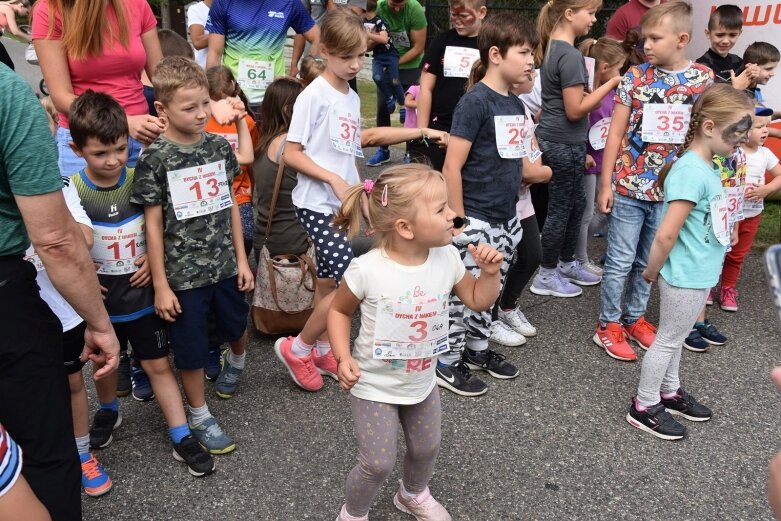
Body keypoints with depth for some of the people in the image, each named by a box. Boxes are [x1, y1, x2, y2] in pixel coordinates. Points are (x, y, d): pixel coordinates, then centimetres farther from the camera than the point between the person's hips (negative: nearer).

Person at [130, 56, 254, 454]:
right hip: (183, 274, -4)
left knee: (237, 329, 23)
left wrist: (241, 259, 7)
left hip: (225, 265, 4)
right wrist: (161, 285, -8)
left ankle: (235, 361, 58)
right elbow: (153, 224, -10)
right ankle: (199, 417, 31)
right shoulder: (155, 159, -13)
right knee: (192, 351, 9)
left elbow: (231, 204, 7)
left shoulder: (219, 146, -1)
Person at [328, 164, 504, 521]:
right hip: (374, 386, -5)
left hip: (422, 382, 5)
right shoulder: (366, 269, -27)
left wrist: (489, 272, -15)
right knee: (378, 464, 1)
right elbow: (339, 311, -9)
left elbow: (478, 301, 2)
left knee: (427, 448, 23)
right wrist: (344, 358, -20)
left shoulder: (447, 258, -12)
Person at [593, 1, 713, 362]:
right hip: (628, 187, -2)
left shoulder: (704, 78, 0)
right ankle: (608, 325, 18)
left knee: (650, 261, 15)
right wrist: (605, 184, -5)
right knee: (620, 261, 4)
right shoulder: (635, 76, -5)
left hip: (670, 190, 2)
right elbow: (616, 134, -2)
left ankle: (635, 317, 32)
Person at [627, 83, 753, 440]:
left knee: (676, 335, 22)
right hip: (686, 276, -9)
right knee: (668, 339, 6)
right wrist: (652, 272, -12)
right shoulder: (692, 172, -25)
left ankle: (669, 391, 40)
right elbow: (666, 236, -27)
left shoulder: (708, 167, 5)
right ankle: (644, 407, 22)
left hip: (700, 274, 9)